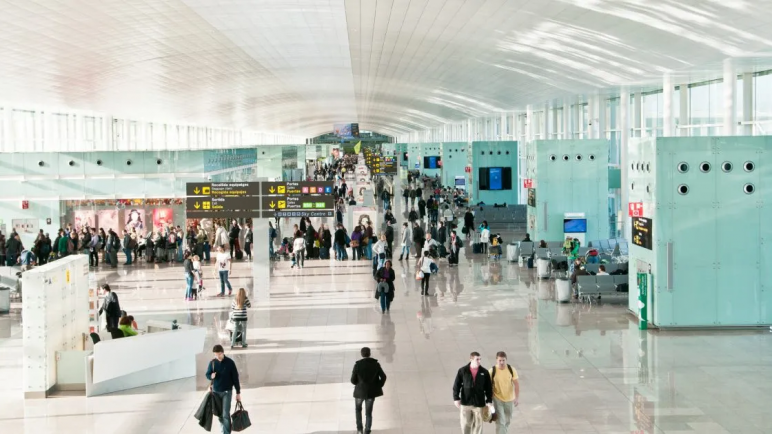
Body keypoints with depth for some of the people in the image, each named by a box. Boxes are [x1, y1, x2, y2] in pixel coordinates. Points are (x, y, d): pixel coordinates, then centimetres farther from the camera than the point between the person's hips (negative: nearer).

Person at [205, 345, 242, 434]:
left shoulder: (230, 362, -11)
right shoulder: (212, 363, -4)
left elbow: (235, 378, -6)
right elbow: (207, 375, 7)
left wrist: (238, 393, -5)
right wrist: (211, 376, -18)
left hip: (227, 391, -3)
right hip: (216, 391, 3)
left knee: (226, 414, -9)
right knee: (219, 413, 13)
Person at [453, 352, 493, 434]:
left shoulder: (484, 372, -1)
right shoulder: (462, 371, -3)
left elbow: (489, 388, 4)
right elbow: (456, 385, 1)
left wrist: (489, 401, 0)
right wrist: (456, 398, -5)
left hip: (479, 403, 0)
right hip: (465, 403, 0)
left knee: (478, 425, 4)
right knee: (465, 424, 5)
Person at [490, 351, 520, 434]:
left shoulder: (511, 370, -11)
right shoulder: (492, 371, -15)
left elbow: (516, 384, -6)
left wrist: (516, 398, -14)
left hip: (509, 399, 3)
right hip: (497, 399, -3)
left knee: (507, 420, 20)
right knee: (500, 422, -10)